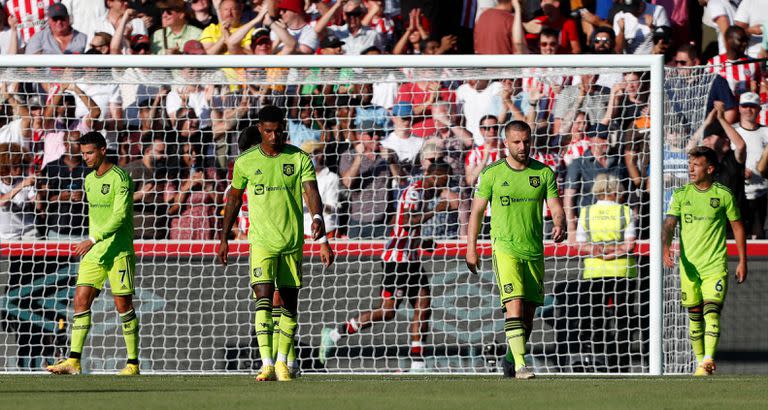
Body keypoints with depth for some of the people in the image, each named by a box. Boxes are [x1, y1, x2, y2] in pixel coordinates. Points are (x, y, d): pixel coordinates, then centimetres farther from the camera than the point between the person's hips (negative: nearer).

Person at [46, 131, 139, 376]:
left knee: (123, 305, -3)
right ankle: (73, 362, -6)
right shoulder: (89, 180, 14)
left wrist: (93, 240, -26)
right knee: (81, 300, -3)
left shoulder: (119, 177, -11)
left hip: (118, 251, -7)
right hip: (93, 253, 7)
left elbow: (120, 216, -20)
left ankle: (133, 363, 5)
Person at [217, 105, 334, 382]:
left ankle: (282, 362, 21)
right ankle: (267, 365, -21)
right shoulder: (245, 162, 1)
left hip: (293, 242, 1)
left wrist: (321, 236, -27)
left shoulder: (299, 159, -1)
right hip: (261, 242, -1)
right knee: (264, 299, -15)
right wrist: (224, 239, 16)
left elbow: (312, 195, -12)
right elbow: (234, 199, 14)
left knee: (289, 304, 6)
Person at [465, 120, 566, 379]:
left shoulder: (544, 173, 5)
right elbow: (477, 210, 6)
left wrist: (559, 224, -21)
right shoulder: (492, 173, 0)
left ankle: (512, 358, 29)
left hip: (534, 251, 3)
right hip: (505, 248, -3)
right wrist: (471, 249, 3)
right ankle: (520, 365, -24)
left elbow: (556, 207, 2)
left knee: (528, 313, 8)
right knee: (514, 306, -19)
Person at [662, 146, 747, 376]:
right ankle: (701, 362, 16)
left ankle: (708, 360, -25)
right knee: (695, 316, 7)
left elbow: (738, 227, 8)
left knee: (711, 312, -17)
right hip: (689, 265, 3)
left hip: (715, 265, -3)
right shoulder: (680, 195, 4)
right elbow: (669, 224, -4)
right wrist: (665, 248, -23)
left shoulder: (724, 195, 0)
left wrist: (742, 261, 7)